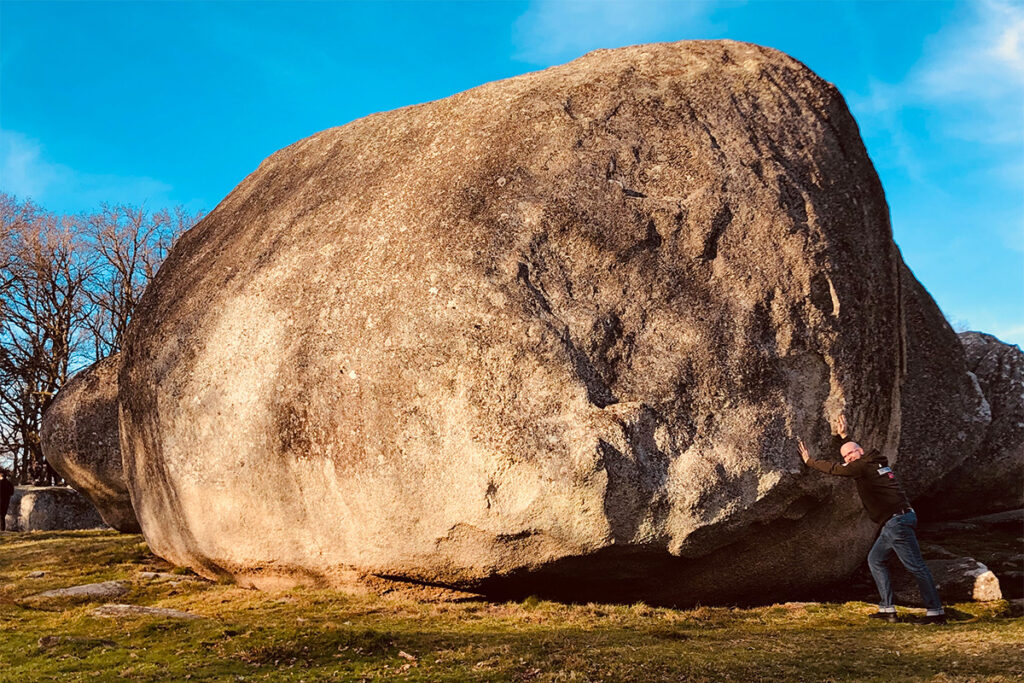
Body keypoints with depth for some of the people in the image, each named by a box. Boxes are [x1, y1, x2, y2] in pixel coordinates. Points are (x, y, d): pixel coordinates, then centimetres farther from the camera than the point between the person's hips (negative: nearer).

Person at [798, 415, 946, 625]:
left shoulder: (864, 467, -10)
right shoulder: (874, 461, 16)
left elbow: (833, 468, 0)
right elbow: (856, 450, 39)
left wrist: (809, 461, 12)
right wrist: (844, 436, 44)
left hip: (897, 522, -10)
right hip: (895, 522, 10)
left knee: (916, 566, -7)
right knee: (876, 559, 14)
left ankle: (936, 611, -4)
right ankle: (887, 609, 13)